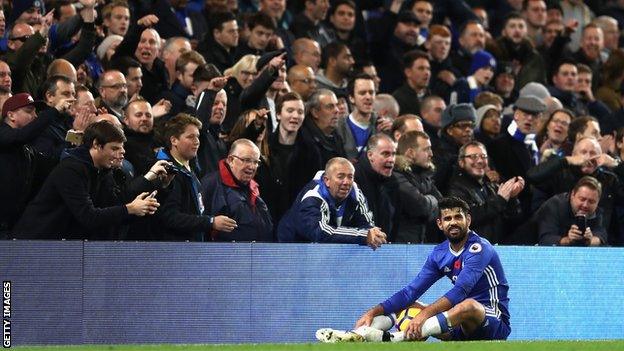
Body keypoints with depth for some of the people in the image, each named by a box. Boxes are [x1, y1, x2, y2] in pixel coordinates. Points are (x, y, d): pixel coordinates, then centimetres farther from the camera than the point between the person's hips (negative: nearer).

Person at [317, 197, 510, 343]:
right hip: (461, 326, 8)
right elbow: (411, 291, 4)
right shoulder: (440, 253, 8)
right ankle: (357, 335, -24)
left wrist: (424, 314, -38)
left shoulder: (479, 249, -14)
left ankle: (394, 338, -52)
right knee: (407, 306, 3)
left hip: (495, 323, -8)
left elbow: (460, 291, -28)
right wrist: (374, 312, -10)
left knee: (469, 305, -39)